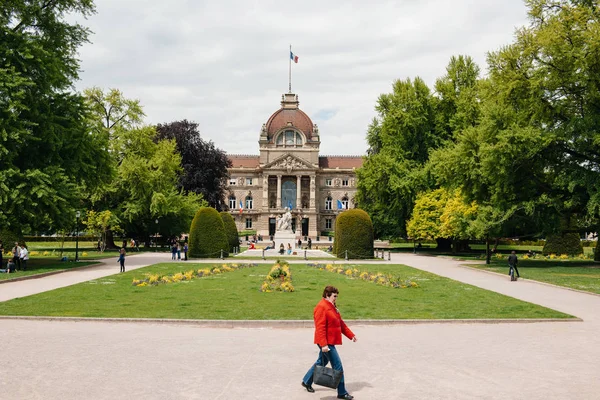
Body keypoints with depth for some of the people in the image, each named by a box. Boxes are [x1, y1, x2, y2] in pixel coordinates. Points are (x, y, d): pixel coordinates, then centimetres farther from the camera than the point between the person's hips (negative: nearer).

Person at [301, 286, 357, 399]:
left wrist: (351, 335, 17)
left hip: (330, 342, 10)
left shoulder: (332, 307, 15)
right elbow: (320, 328, -24)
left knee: (321, 362, 22)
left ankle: (306, 382, 36)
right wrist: (323, 344, -29)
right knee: (337, 366, -5)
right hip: (326, 343, -10)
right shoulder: (321, 307, -18)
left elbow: (341, 323, 20)